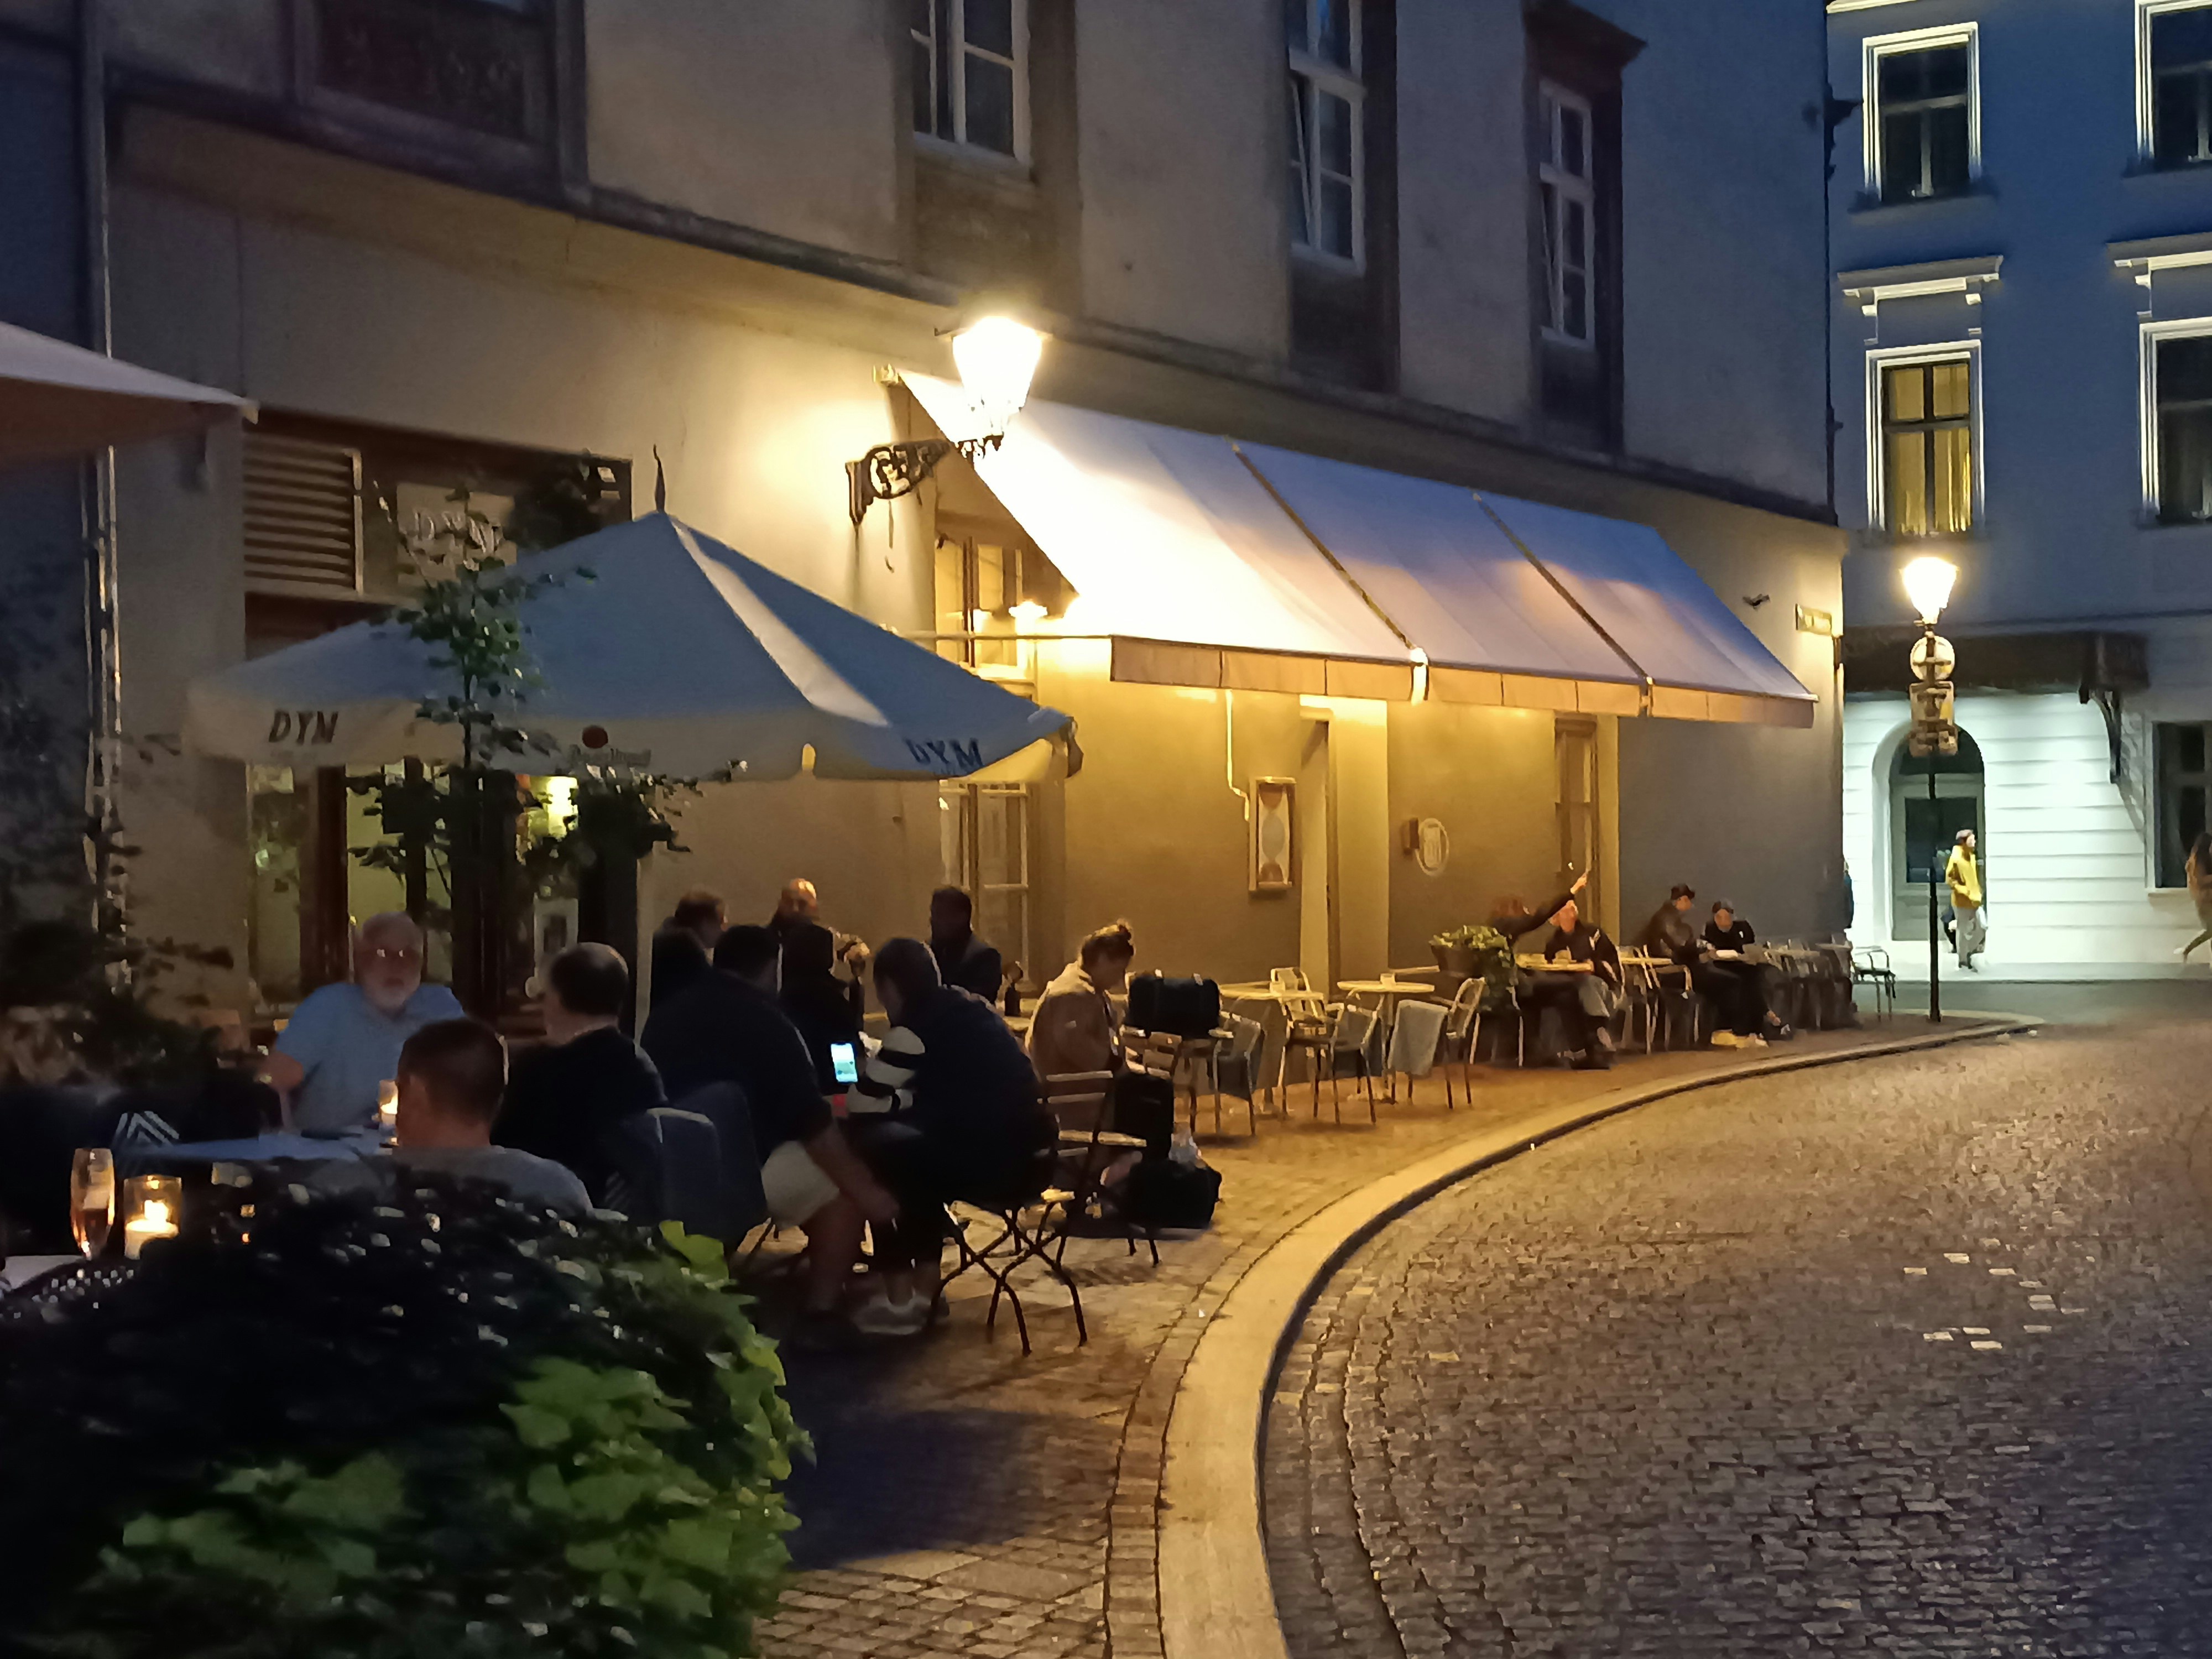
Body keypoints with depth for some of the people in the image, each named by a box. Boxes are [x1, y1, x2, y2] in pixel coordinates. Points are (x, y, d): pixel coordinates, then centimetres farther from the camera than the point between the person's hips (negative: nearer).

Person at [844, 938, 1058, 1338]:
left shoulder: (917, 1026, -8)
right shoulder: (967, 1008, 17)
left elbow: (862, 1104, -4)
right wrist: (896, 1103, 19)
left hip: (998, 1161, -8)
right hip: (1029, 1153, 8)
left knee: (873, 1150, 6)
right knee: (916, 1154, 26)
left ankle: (899, 1301, 10)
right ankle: (924, 1289, 26)